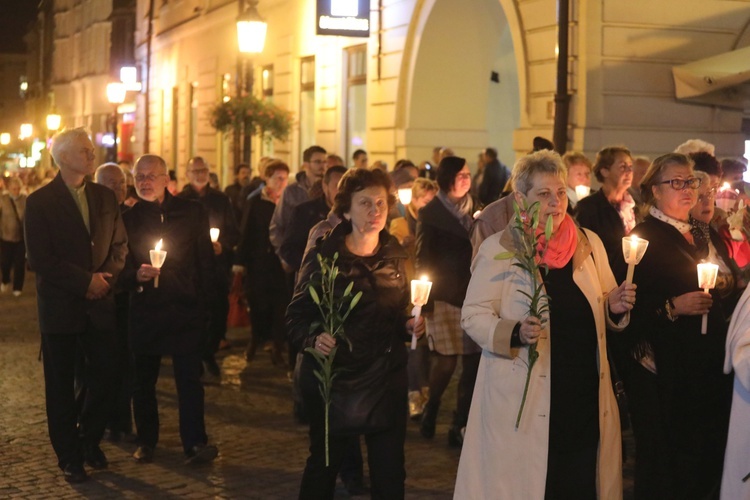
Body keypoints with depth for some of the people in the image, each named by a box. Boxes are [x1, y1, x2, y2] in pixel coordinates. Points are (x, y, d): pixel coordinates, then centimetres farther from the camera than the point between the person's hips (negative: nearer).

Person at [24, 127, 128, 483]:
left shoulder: (105, 197, 9)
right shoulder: (39, 202, -7)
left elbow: (119, 245, 9)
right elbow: (39, 258, -13)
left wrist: (105, 278, -9)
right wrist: (85, 281, -14)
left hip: (99, 304, 4)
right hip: (60, 305, -4)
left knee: (104, 378, 4)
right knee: (61, 384, 5)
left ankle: (90, 442, 26)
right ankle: (69, 456, 16)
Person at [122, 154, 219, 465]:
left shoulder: (192, 213, 3)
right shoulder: (128, 218, 6)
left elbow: (205, 262, 4)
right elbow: (120, 267, 6)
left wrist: (205, 304, -2)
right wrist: (135, 275, -16)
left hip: (185, 309, -2)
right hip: (143, 309, 2)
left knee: (189, 378, -5)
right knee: (143, 379, 7)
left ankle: (195, 442, -4)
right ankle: (146, 441, 19)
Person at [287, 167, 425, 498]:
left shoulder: (395, 256, 6)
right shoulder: (324, 256, -7)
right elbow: (296, 316, -7)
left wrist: (409, 326, -2)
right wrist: (312, 339, -26)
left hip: (387, 378, 4)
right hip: (335, 379, -3)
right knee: (323, 465, 9)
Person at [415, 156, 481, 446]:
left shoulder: (477, 209, 11)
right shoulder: (431, 213, 2)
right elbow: (423, 257, 1)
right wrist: (425, 297, -6)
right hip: (444, 296, -3)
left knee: (472, 362, -1)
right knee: (446, 361, -7)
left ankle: (461, 426, 8)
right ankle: (430, 412, 19)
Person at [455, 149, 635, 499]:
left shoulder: (589, 243, 8)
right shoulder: (498, 249, -4)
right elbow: (472, 315, -4)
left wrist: (615, 308, -4)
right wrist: (515, 333, -21)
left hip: (586, 395, 4)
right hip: (522, 398, -4)